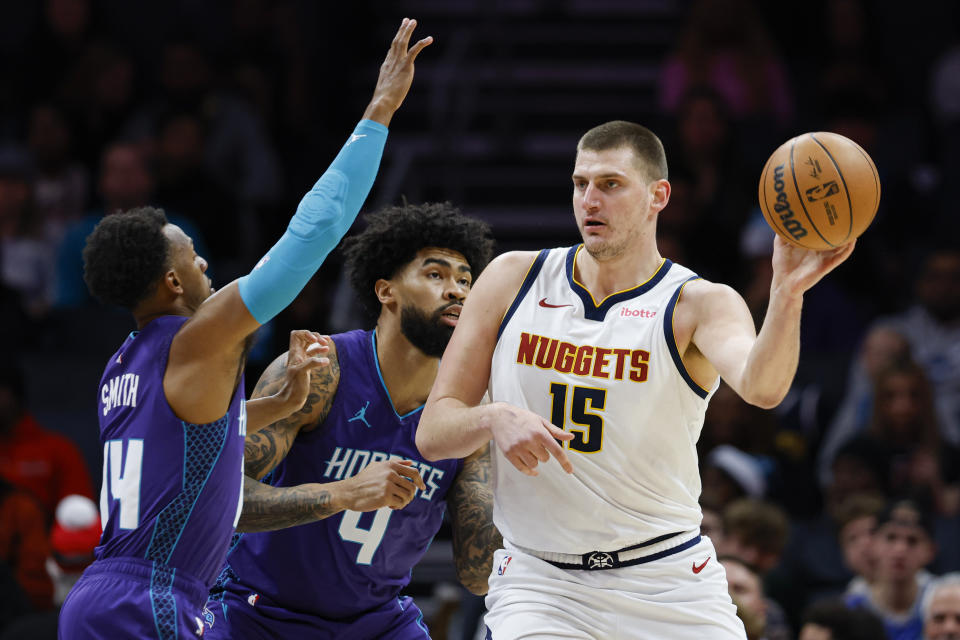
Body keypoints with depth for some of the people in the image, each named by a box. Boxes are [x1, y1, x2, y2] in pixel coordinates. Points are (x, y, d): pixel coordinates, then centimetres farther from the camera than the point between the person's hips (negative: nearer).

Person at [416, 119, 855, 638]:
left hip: (668, 585, 0)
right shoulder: (514, 280, 2)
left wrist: (786, 295, -47)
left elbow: (762, 388, -28)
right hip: (540, 582, 0)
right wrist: (494, 418, -21)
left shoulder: (698, 305, -5)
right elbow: (432, 433, 1)